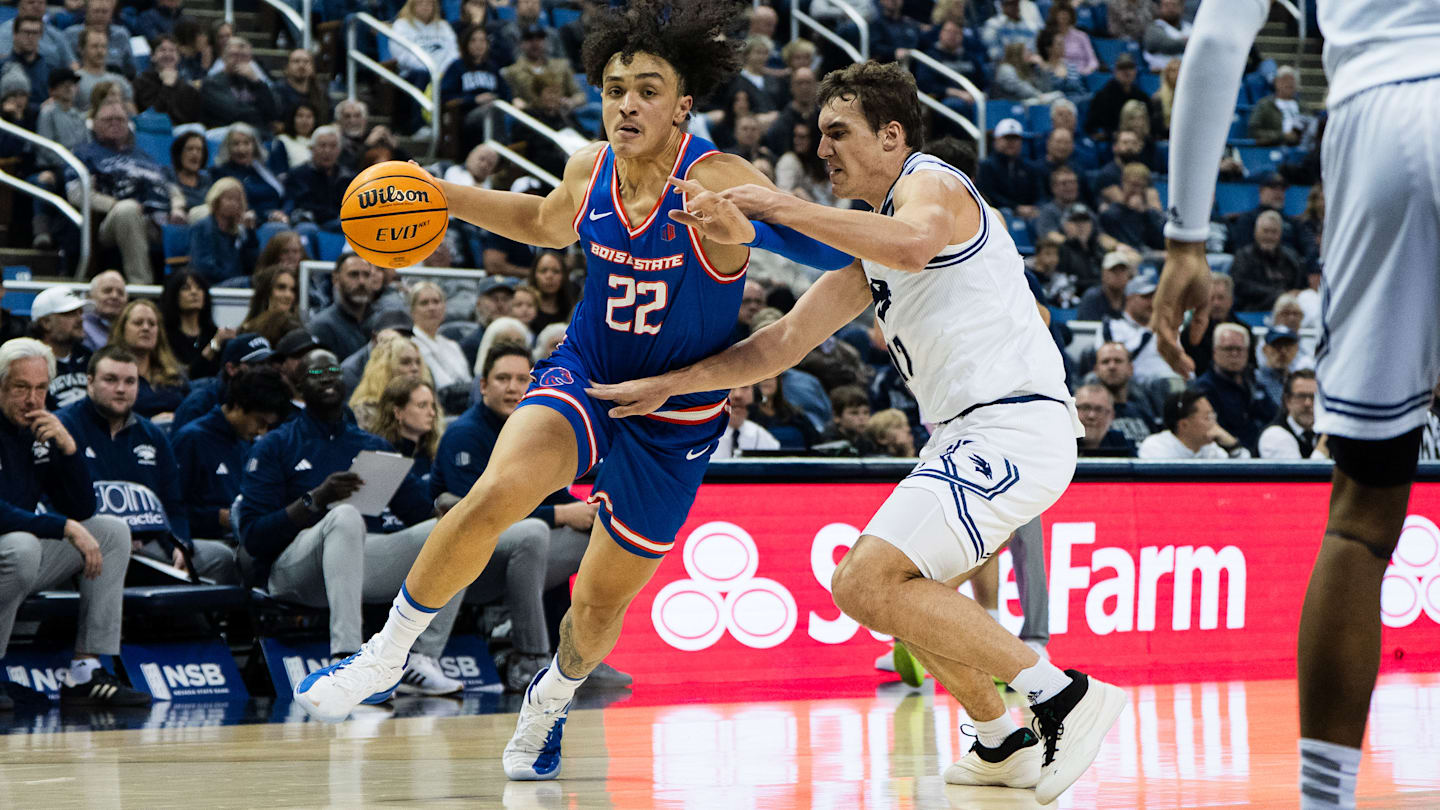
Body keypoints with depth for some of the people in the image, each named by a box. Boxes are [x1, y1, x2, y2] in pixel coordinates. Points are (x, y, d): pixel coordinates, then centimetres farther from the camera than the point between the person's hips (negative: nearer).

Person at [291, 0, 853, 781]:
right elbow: (546, 222, 20)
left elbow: (832, 252, -33)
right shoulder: (591, 171, -5)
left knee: (600, 605, 9)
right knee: (495, 493, -28)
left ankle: (553, 695, 44)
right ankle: (386, 653, -11)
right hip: (583, 374, 2)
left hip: (675, 413, -2)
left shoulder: (715, 182, -22)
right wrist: (442, 196, 11)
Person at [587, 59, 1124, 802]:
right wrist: (668, 383, 19)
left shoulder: (929, 183, -4)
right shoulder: (871, 244, 24)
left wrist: (784, 208, -24)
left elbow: (915, 243, -30)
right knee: (894, 586, 25)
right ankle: (1004, 744, 30)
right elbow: (782, 343, 25)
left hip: (1013, 425, -11)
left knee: (866, 584, -20)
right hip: (975, 433, 11)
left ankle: (1062, 695, -22)